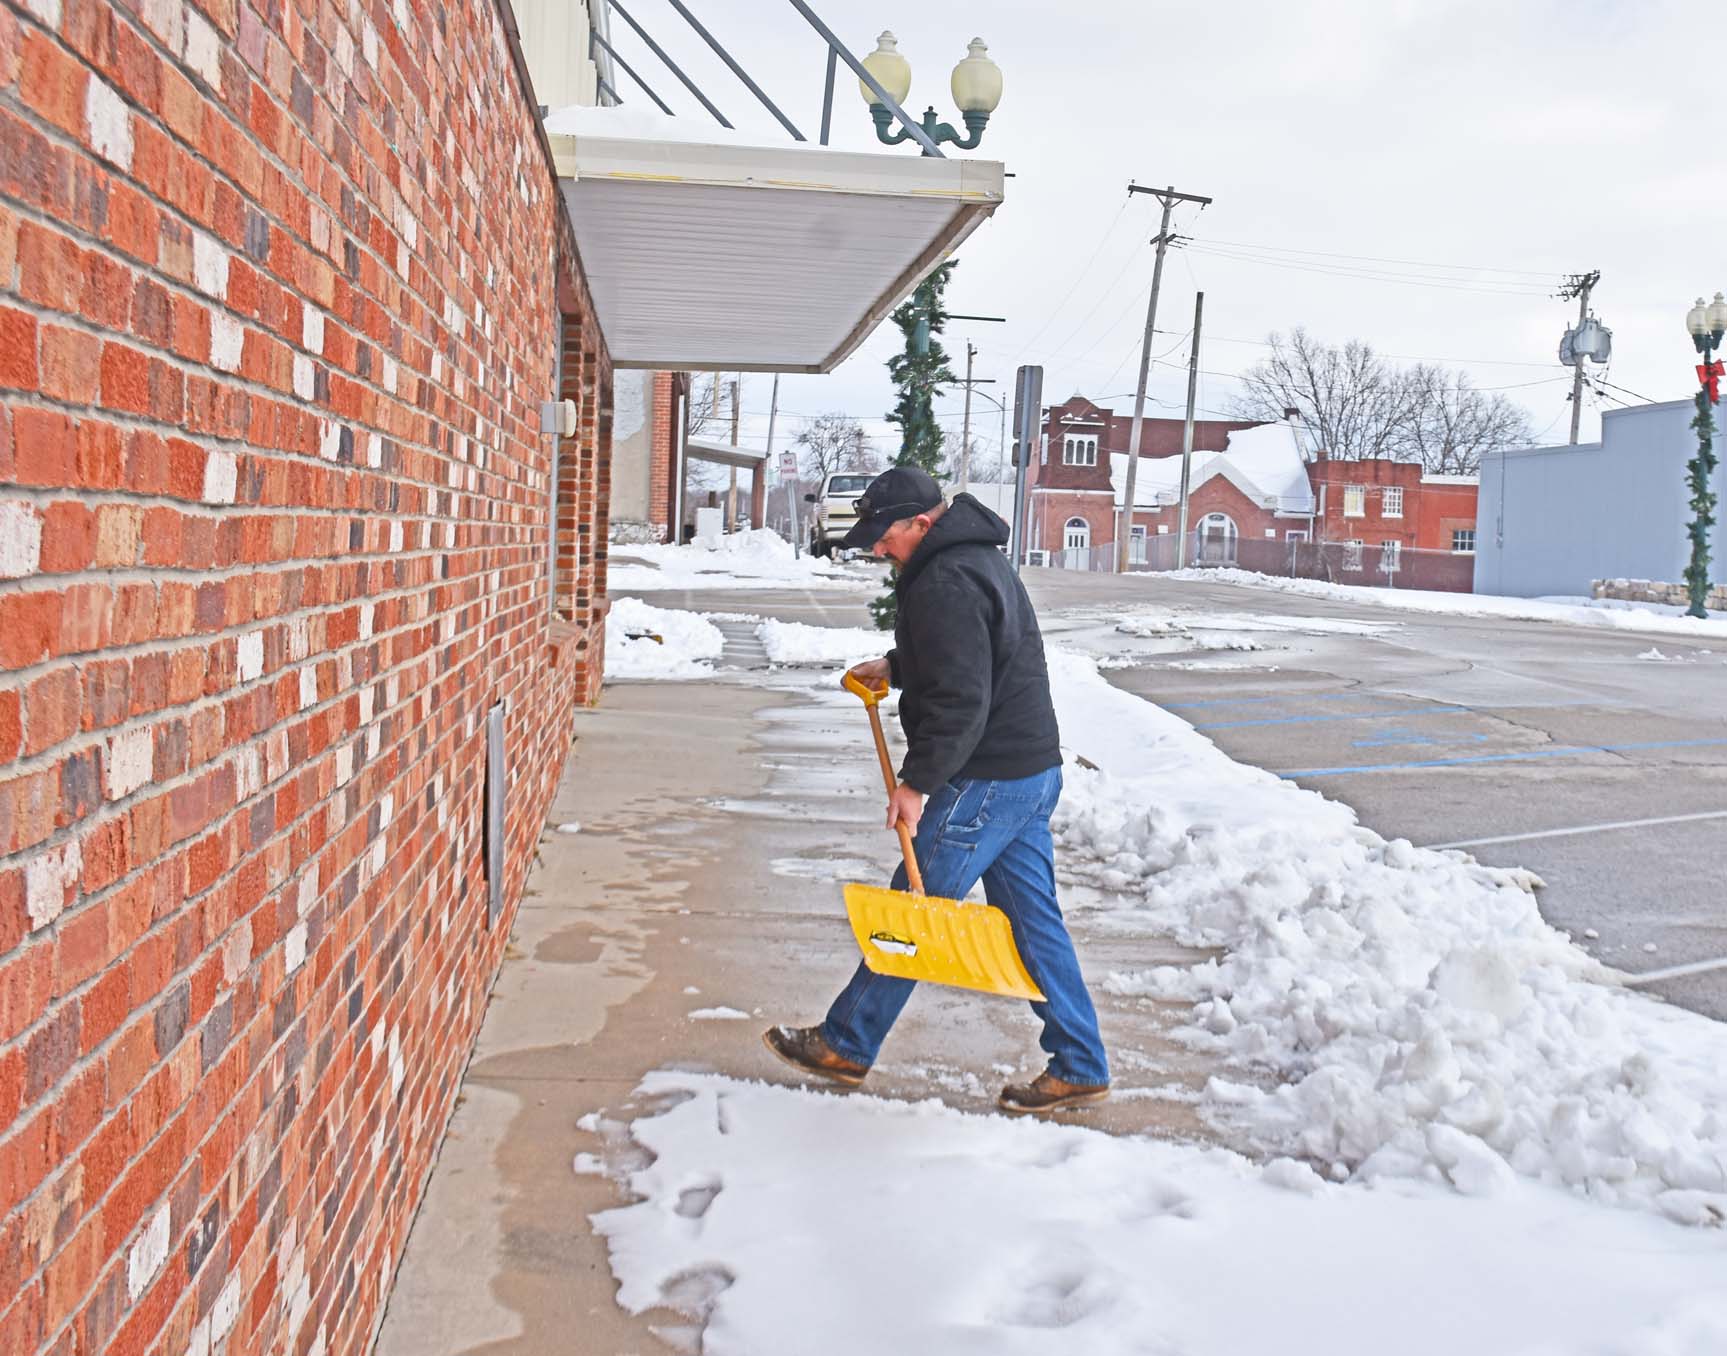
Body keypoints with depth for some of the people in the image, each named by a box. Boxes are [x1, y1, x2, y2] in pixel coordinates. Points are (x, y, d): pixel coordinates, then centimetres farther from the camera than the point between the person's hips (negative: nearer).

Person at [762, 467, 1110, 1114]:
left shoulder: (945, 583, -19)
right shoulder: (976, 555, 15)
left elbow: (960, 700, -24)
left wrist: (917, 781, -19)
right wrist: (893, 665, 21)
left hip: (988, 780, -10)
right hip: (1032, 769, 10)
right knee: (1032, 917, 12)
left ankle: (845, 1045, 16)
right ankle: (1079, 1068, 17)